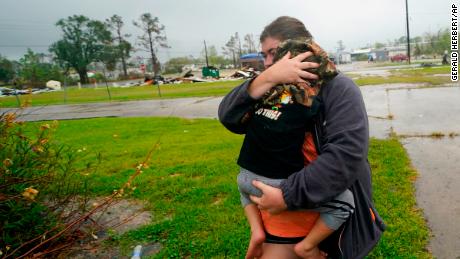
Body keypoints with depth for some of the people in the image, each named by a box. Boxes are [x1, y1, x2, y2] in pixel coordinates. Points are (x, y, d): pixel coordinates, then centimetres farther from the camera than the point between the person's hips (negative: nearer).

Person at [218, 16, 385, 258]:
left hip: (337, 203, -3)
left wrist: (288, 196, -31)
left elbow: (346, 154, -29)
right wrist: (266, 78, -32)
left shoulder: (339, 88, -16)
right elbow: (228, 117, -17)